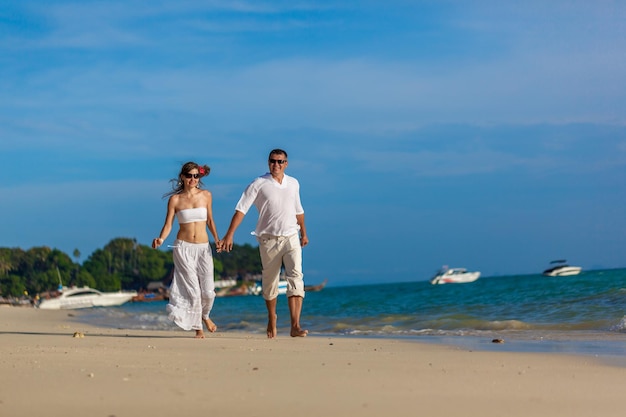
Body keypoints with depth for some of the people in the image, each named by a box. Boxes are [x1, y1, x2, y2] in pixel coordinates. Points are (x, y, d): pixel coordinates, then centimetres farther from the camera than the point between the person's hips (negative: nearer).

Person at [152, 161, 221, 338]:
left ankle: (205, 315, 30)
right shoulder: (175, 199, 0)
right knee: (192, 289, -7)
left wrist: (217, 239, 7)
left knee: (208, 290, -3)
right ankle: (197, 327, 8)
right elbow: (168, 224, -1)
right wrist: (161, 239, -19)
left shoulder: (206, 195, 6)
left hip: (203, 248, 2)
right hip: (183, 247, -2)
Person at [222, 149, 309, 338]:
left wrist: (303, 233, 28)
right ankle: (271, 319, 32)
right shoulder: (259, 184, -4)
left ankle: (295, 326, -21)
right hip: (269, 239, -2)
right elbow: (241, 209, -8)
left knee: (295, 277, -14)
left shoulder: (293, 184, 8)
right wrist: (230, 234, -16)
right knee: (270, 281, 8)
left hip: (291, 238, 2)